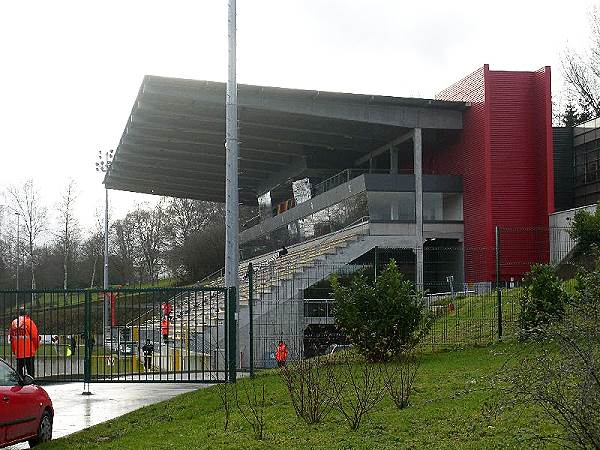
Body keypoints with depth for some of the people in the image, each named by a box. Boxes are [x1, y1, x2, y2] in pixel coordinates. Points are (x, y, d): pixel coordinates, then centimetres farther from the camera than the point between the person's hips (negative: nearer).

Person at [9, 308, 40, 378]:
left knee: (19, 369, 12)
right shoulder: (29, 322, -9)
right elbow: (35, 336, -10)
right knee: (30, 369, -1)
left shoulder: (13, 323, 7)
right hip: (29, 352, -5)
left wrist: (13, 350, 21)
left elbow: (11, 338, 13)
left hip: (18, 353, 5)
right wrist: (36, 346, 7)